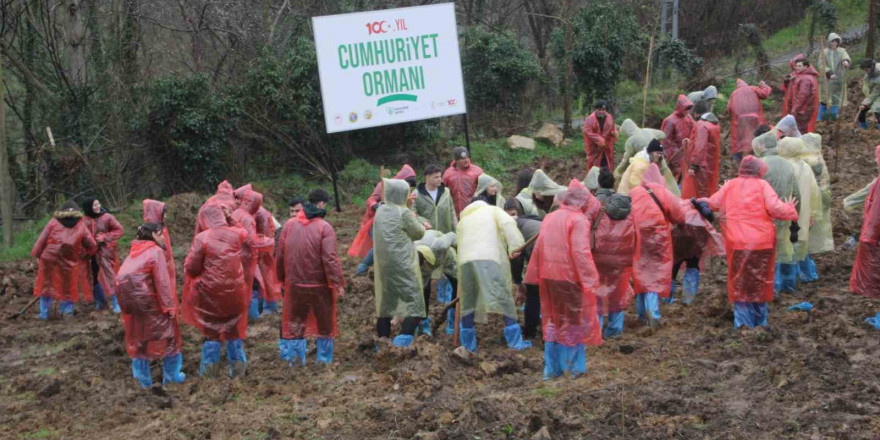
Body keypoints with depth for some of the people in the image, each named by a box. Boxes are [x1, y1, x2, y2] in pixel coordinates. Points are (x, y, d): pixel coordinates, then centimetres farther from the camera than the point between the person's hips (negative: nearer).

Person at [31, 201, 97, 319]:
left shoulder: (54, 221, 4)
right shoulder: (81, 225, 6)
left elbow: (42, 239, 1)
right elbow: (92, 246, 6)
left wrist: (37, 255, 6)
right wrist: (82, 252, 22)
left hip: (49, 259, 0)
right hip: (69, 261, 0)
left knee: (46, 285, 12)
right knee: (68, 286, 15)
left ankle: (44, 313, 13)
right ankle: (67, 310, 13)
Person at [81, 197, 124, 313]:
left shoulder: (107, 217, -8)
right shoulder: (84, 220, -2)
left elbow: (119, 230, -4)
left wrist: (104, 237, -13)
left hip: (104, 252, -3)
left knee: (109, 277, -7)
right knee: (93, 278, 10)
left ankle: (115, 303, 0)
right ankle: (100, 301, 28)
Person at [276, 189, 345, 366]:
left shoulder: (289, 225, 0)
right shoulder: (324, 227, -14)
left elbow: (280, 255, 5)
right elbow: (330, 258, -19)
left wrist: (282, 277, 17)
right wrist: (339, 283, -15)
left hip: (294, 284, 3)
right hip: (320, 285, -3)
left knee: (295, 321, 15)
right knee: (325, 323, 12)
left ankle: (295, 356, 16)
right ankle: (324, 359, 16)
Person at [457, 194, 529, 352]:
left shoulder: (463, 220, 35)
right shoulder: (493, 210, 23)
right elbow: (508, 224, 2)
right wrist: (515, 245, -5)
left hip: (465, 261, 4)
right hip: (488, 258, -4)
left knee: (468, 302, 12)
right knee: (503, 298, -5)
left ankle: (468, 344, 15)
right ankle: (515, 341, -10)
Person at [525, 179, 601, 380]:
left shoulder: (549, 217, 9)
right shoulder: (579, 220, -11)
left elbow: (538, 248, 10)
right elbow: (581, 252, -19)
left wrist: (535, 275, 14)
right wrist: (589, 279, -17)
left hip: (548, 277, 6)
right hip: (570, 277, -6)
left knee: (552, 321, 15)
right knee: (574, 321, 7)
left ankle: (551, 369, 18)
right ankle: (575, 367, 14)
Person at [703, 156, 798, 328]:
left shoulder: (730, 185, 5)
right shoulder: (762, 185, -3)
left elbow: (712, 204, 10)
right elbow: (775, 208, -11)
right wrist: (790, 209, 7)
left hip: (736, 242, 1)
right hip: (762, 242, -1)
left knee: (740, 283, 11)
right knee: (759, 282, 12)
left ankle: (743, 322, 7)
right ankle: (760, 321, 20)